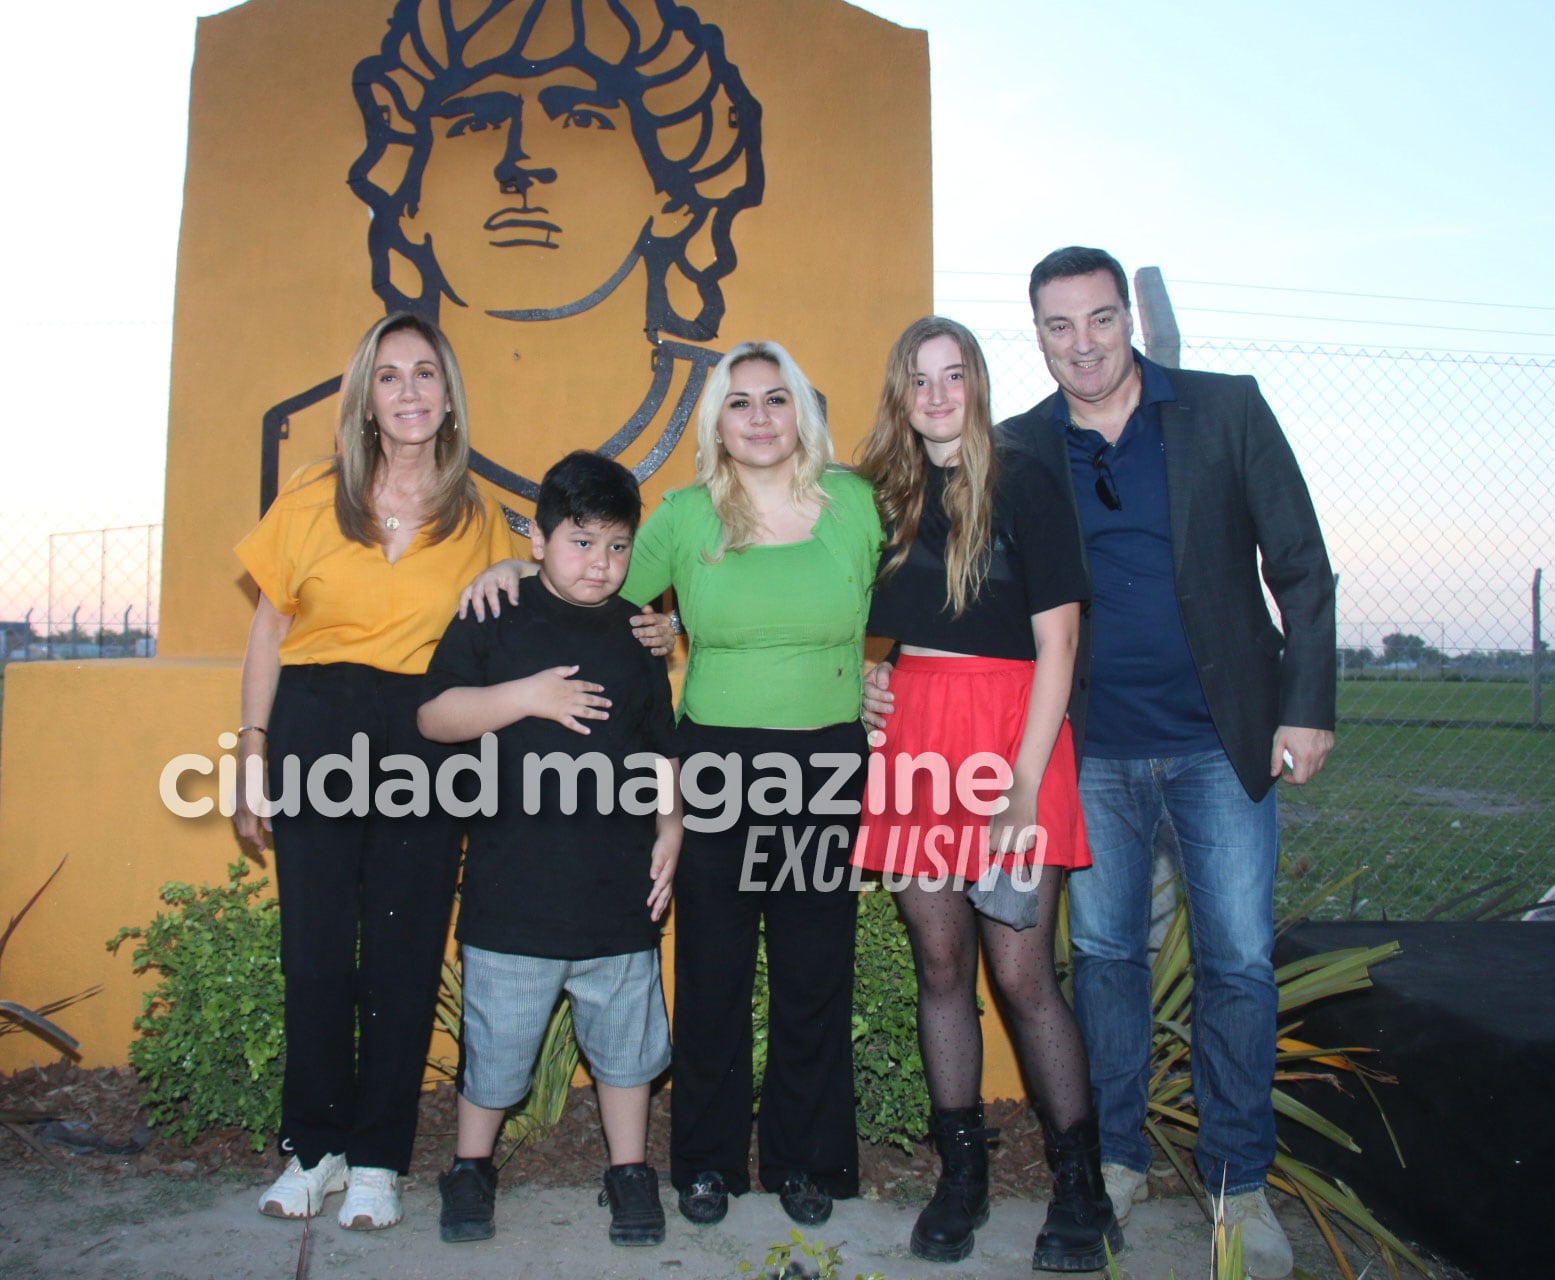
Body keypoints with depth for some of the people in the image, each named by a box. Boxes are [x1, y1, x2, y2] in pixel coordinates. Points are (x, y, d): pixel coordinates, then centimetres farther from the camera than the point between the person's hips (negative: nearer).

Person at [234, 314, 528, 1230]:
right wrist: (253, 756, 3)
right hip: (317, 727, 0)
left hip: (426, 739, 0)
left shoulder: (479, 518, 6)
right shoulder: (314, 498, 5)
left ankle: (378, 1157, 19)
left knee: (405, 951, 3)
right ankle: (314, 1146, 23)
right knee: (314, 944, 5)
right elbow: (270, 629, 6)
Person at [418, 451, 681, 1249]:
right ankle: (471, 1168, 32)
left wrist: (669, 829, 5)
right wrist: (526, 695, -17)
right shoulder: (494, 618, -1)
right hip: (513, 879, -2)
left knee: (623, 1035, 13)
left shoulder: (635, 634, 8)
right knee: (496, 1036, 10)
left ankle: (630, 1171, 30)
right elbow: (434, 716, -7)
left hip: (618, 885, 2)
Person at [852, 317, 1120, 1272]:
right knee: (940, 965, 9)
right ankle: (963, 1173, 23)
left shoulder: (1027, 480, -4)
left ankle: (1081, 1184, 16)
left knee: (1022, 975, -4)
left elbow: (1058, 640, -8)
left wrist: (1026, 780, -14)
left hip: (1008, 737, -5)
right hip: (914, 737, 5)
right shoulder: (891, 495, 12)